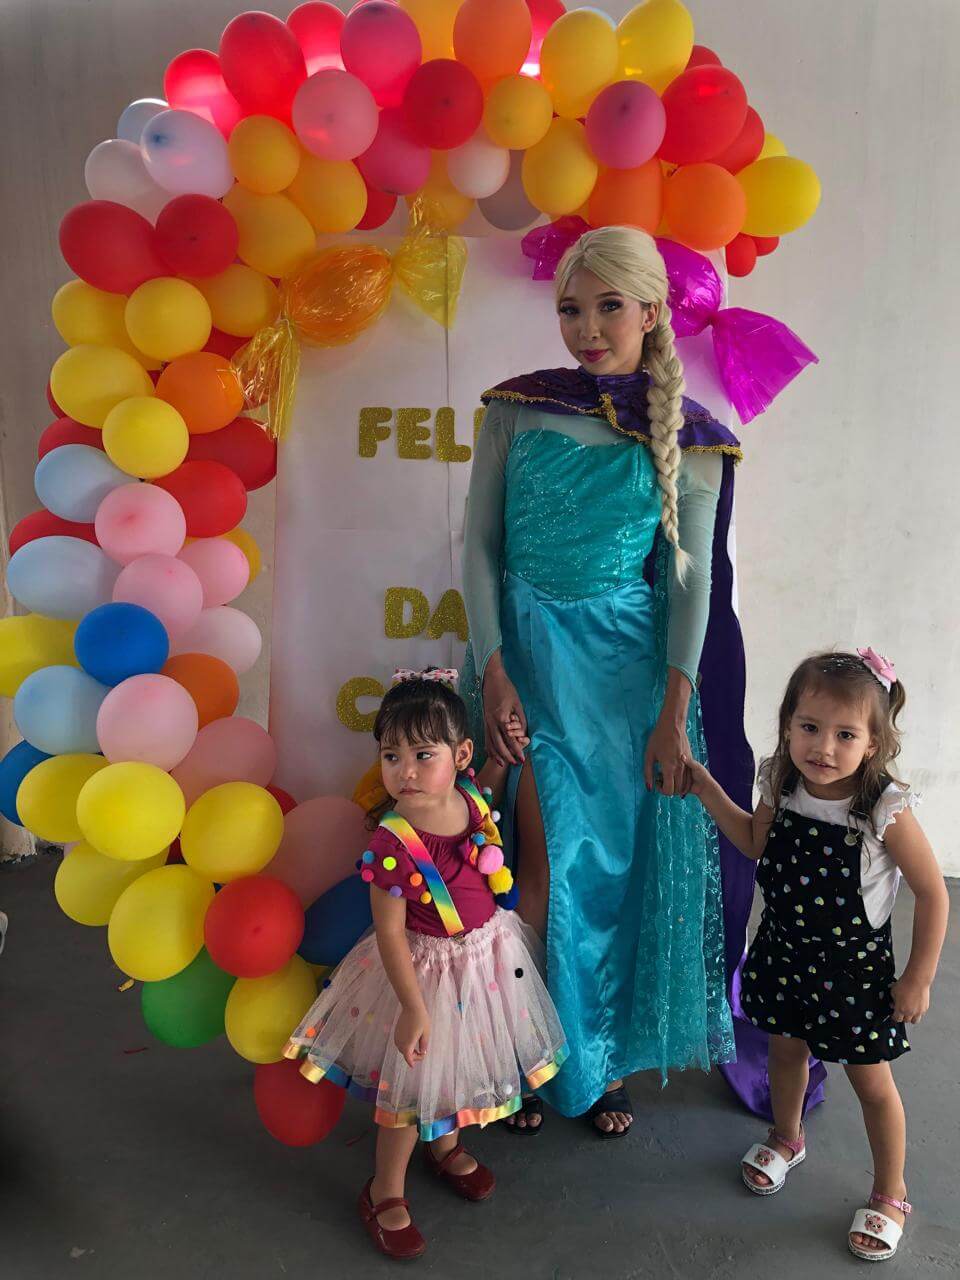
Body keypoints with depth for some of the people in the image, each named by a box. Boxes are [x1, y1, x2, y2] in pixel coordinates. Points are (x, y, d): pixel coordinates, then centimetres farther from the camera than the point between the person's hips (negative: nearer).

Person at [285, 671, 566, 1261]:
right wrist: (414, 1009, -18)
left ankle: (445, 1144, 55)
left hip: (490, 952, 6)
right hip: (426, 969, -5)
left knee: (463, 1059, 26)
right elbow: (389, 934, -21)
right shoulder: (393, 842, -30)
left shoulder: (474, 800, -15)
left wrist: (512, 752, 1)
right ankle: (386, 1191, 36)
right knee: (415, 1081, 11)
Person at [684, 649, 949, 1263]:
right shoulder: (783, 786, -13)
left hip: (855, 966, -4)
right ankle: (787, 1139, 55)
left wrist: (918, 978, -11)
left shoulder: (886, 810, -27)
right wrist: (709, 791, -2)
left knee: (871, 1081, 14)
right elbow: (756, 841, 8)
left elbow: (933, 894, -16)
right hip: (784, 951, 4)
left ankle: (890, 1196, 39)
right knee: (786, 1050, 25)